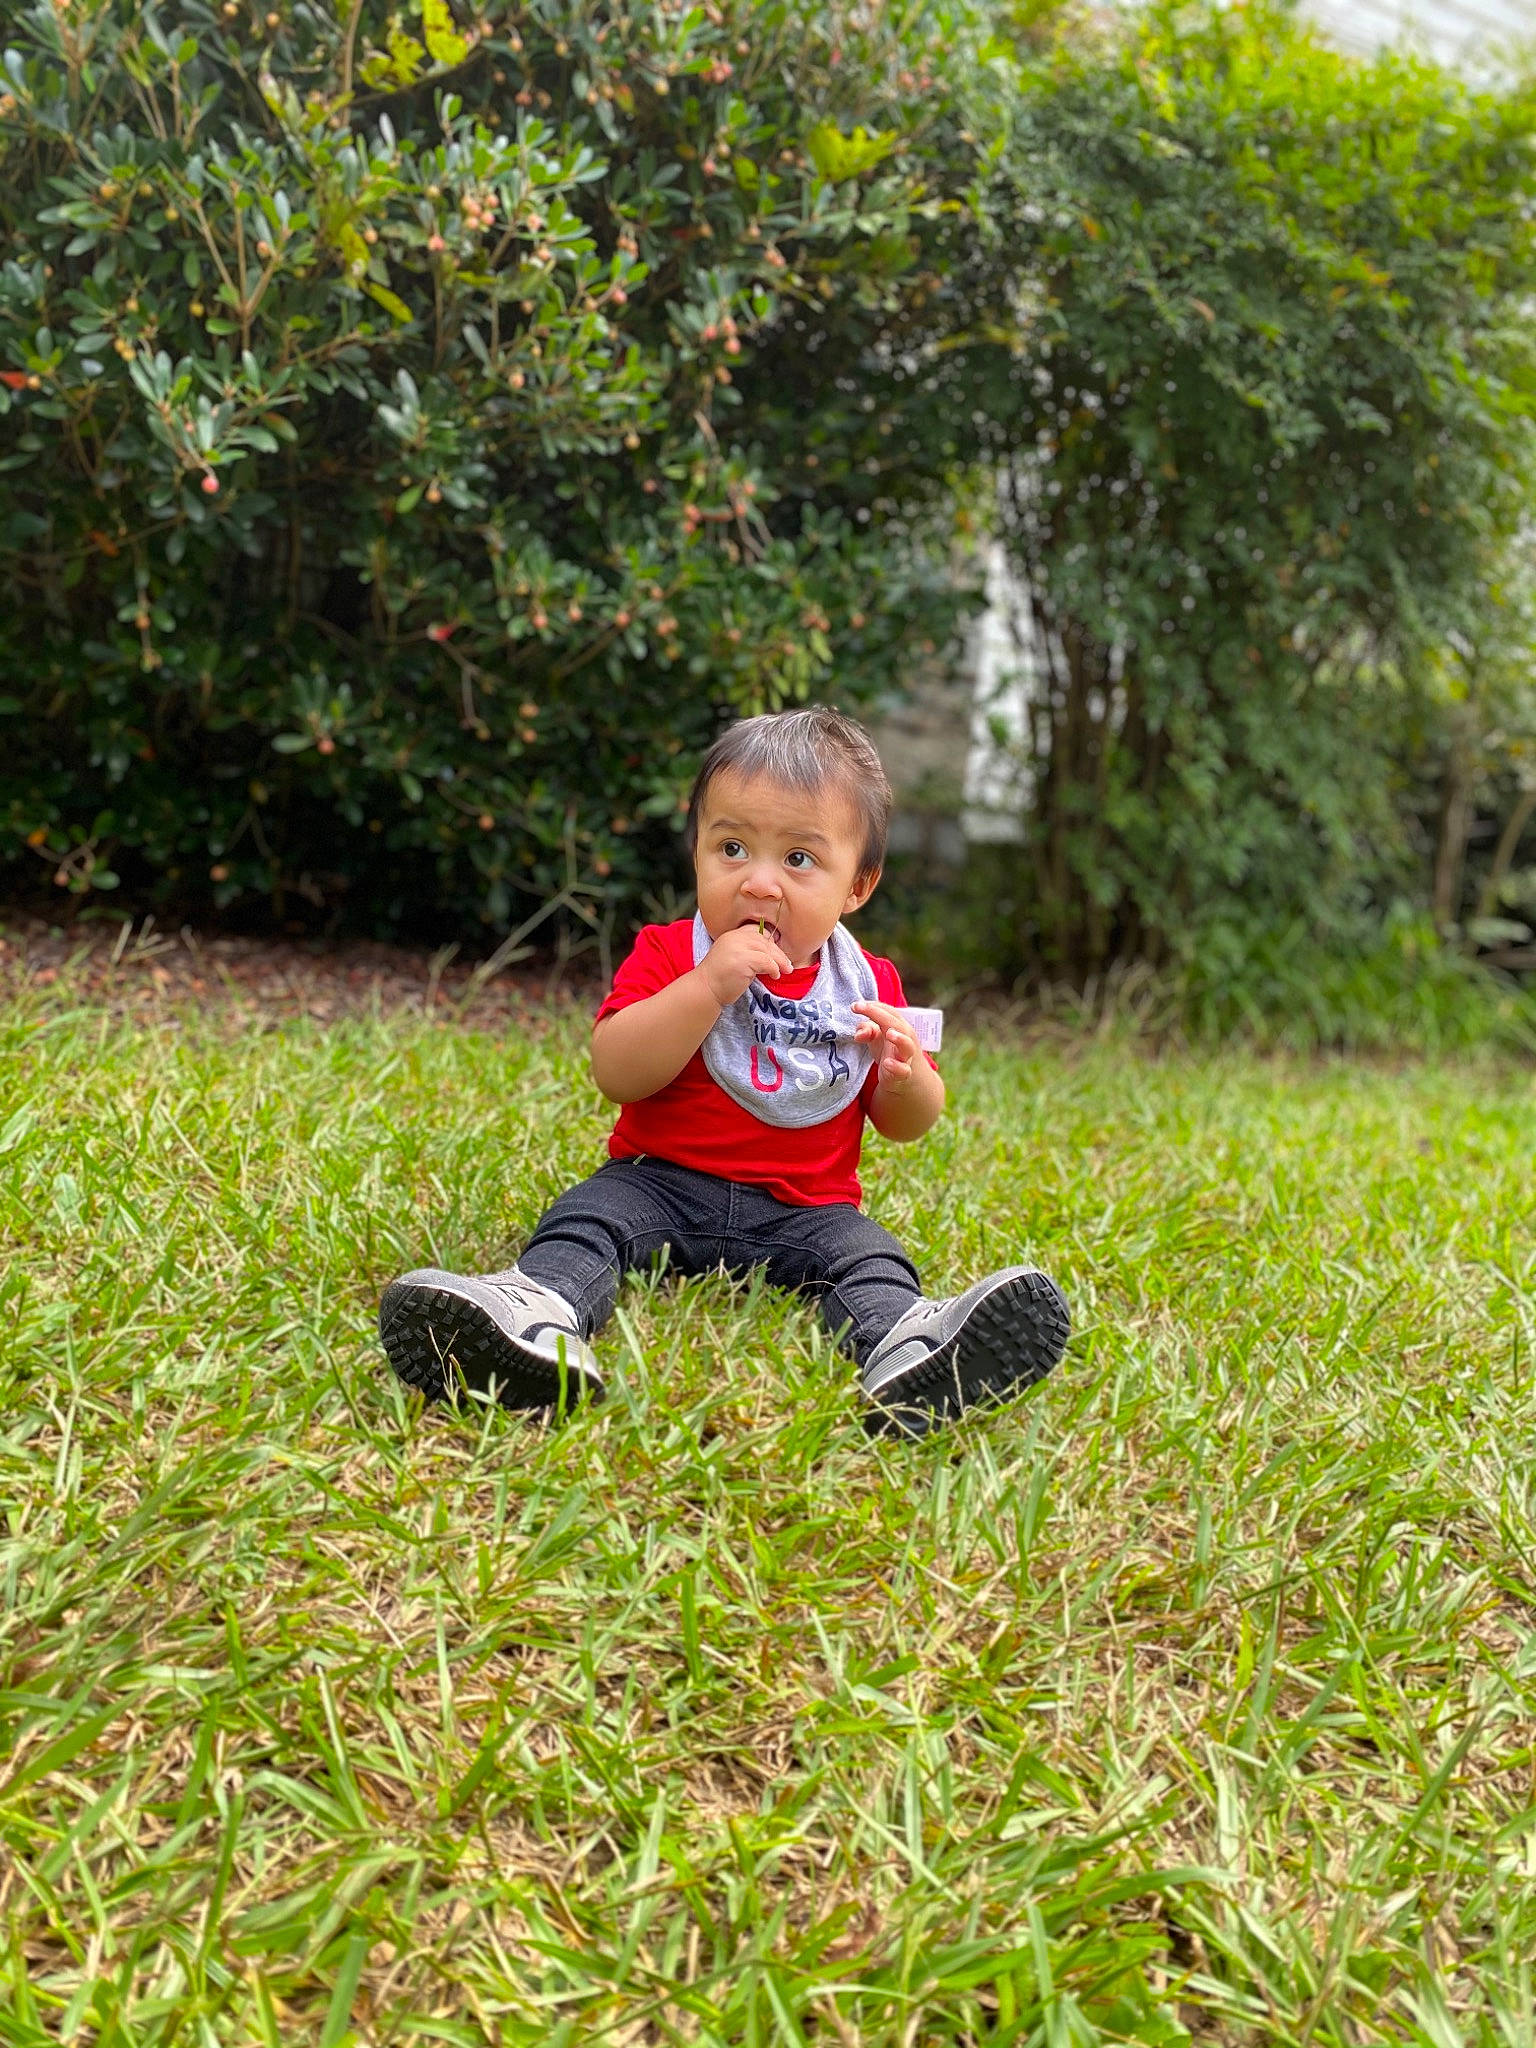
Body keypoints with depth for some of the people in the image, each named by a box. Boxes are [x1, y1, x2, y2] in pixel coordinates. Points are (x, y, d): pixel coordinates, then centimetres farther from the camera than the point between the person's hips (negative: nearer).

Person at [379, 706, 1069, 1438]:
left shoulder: (868, 985, 5)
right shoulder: (668, 955, -2)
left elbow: (905, 1126, 11)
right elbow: (617, 1074, -17)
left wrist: (905, 1075, -14)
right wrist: (707, 986, -27)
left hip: (806, 1209, 1)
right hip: (661, 1184, 0)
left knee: (871, 1257, -25)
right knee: (587, 1215, -25)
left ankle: (906, 1345, -54)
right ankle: (538, 1308, -53)